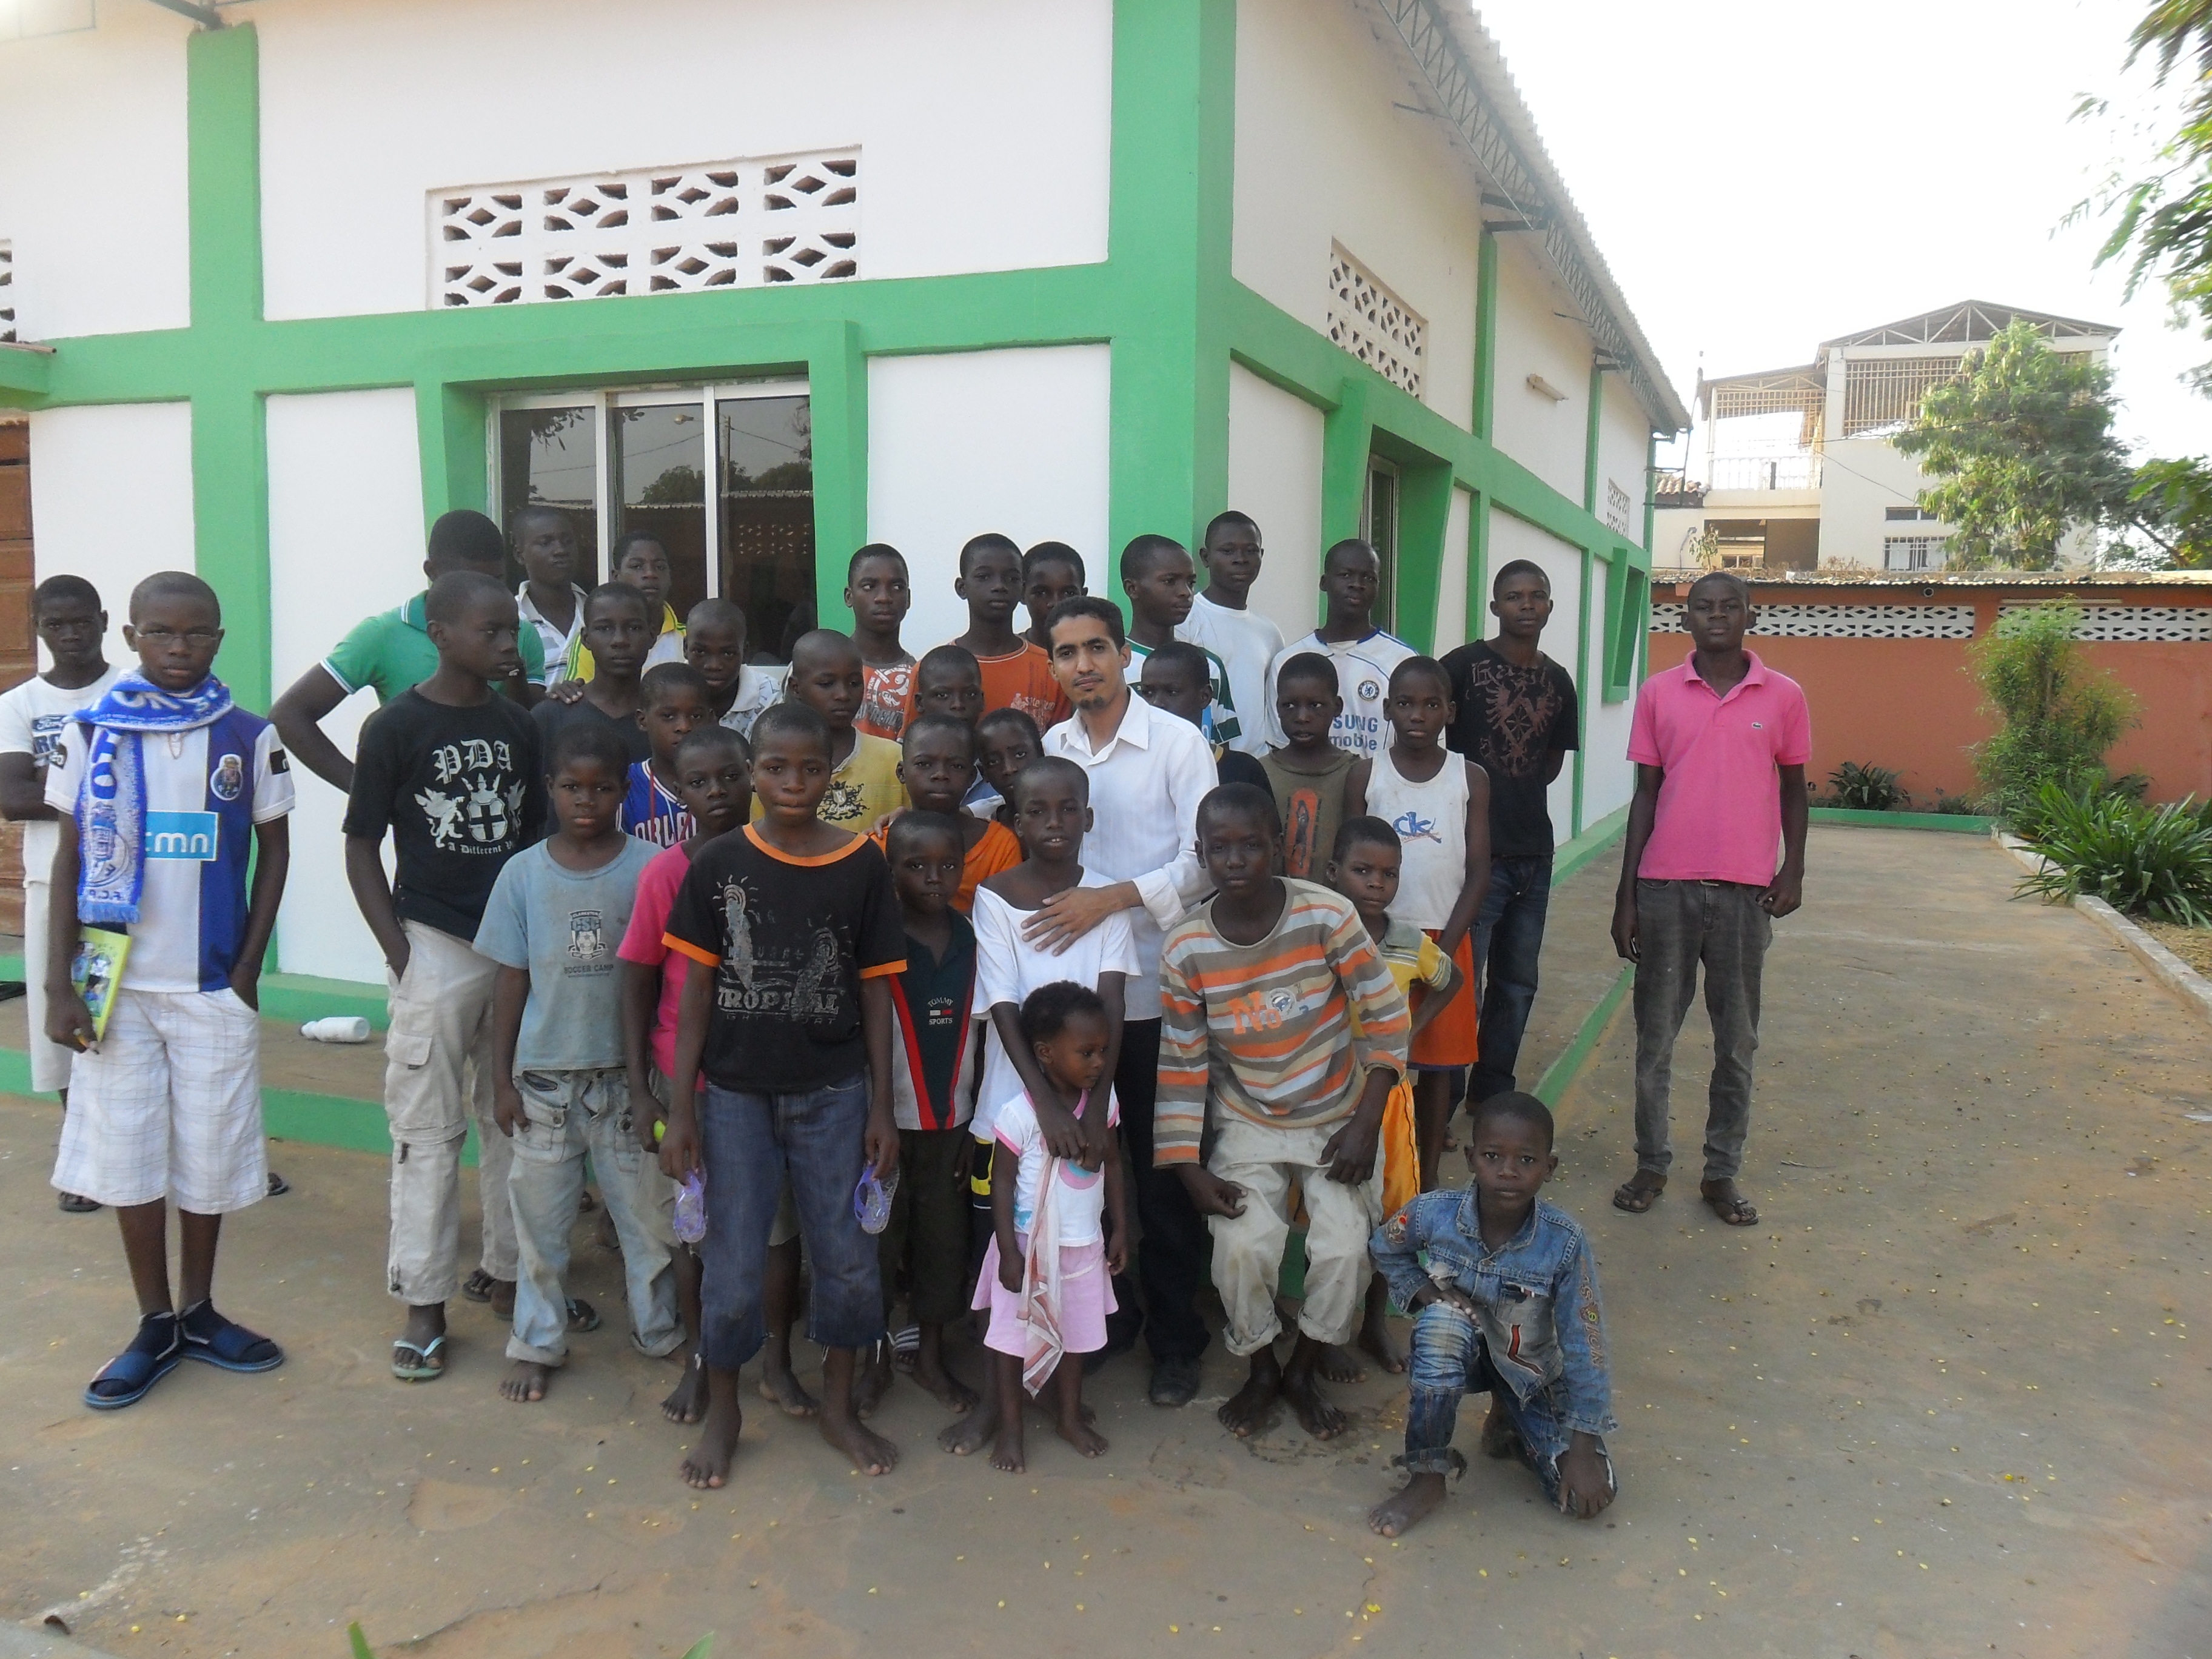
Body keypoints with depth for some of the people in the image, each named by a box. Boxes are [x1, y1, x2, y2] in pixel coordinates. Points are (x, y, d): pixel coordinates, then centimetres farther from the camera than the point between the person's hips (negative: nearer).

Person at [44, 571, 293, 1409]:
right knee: (127, 1150, 6)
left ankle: (199, 1311, 26)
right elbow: (69, 859, 2)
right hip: (117, 984, 0)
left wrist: (248, 971, -1)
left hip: (213, 985, 0)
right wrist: (58, 985, -3)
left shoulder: (250, 738, -1)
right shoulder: (91, 732, 0)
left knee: (209, 1149, 8)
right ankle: (155, 1324, 21)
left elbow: (273, 855, 5)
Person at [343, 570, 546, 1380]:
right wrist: (397, 948, -10)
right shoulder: (397, 726, -6)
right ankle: (424, 1304, 11)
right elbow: (362, 846, -4)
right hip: (435, 943, -4)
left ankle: (507, 1271, 27)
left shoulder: (520, 727, 7)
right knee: (428, 1130, 2)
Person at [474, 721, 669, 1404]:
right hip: (544, 1072, 1)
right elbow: (511, 979, 3)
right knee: (540, 1213, 11)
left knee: (646, 1210, 10)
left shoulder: (650, 868, -6)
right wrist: (502, 1078, 2)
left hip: (628, 1071, -1)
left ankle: (662, 1333, 29)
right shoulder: (524, 872, -1)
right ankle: (538, 1343, 28)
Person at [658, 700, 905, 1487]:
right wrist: (680, 1110, -3)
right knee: (733, 1264, 8)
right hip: (735, 1094, 0)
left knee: (848, 1255, 9)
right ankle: (722, 1409, 30)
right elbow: (696, 990, -1)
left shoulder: (862, 866, -5)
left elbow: (875, 991, 0)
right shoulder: (719, 864, -5)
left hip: (834, 1093, 1)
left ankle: (839, 1404, 30)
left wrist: (882, 1105, -1)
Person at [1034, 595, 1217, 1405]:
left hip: (1158, 990, -4)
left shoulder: (1178, 742, -5)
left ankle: (1176, 1339, 20)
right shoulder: (1048, 748, 7)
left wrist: (1111, 898, -21)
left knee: (1164, 1174, 5)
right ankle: (1106, 1316, 30)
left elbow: (1206, 859, -12)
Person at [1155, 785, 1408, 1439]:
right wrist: (1191, 1170, -9)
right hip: (1247, 1123, 1)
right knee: (1241, 1245, -19)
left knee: (1345, 1248, -17)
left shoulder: (1328, 916, -18)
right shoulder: (1185, 949, -13)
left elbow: (1385, 1019, -10)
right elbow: (1181, 1065, -5)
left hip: (1338, 1119, -1)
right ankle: (1260, 1369, 12)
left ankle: (1304, 1373, 13)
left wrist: (1365, 1126, -13)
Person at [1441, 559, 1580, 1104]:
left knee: (1517, 983, 14)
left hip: (1533, 852, 6)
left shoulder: (1558, 682, 9)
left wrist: (1517, 791, 6)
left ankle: (1493, 1096, 28)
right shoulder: (1465, 664, -7)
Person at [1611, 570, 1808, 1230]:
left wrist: (1793, 869, -3)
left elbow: (1793, 788, 11)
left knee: (1737, 1040, 7)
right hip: (1665, 886, 0)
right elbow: (1645, 793, 5)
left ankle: (1722, 1172, 19)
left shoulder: (1783, 697, 3)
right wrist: (1625, 896, 2)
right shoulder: (1658, 693, 3)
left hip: (1746, 890, 0)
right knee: (1656, 1033, 7)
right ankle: (1651, 1164, 20)